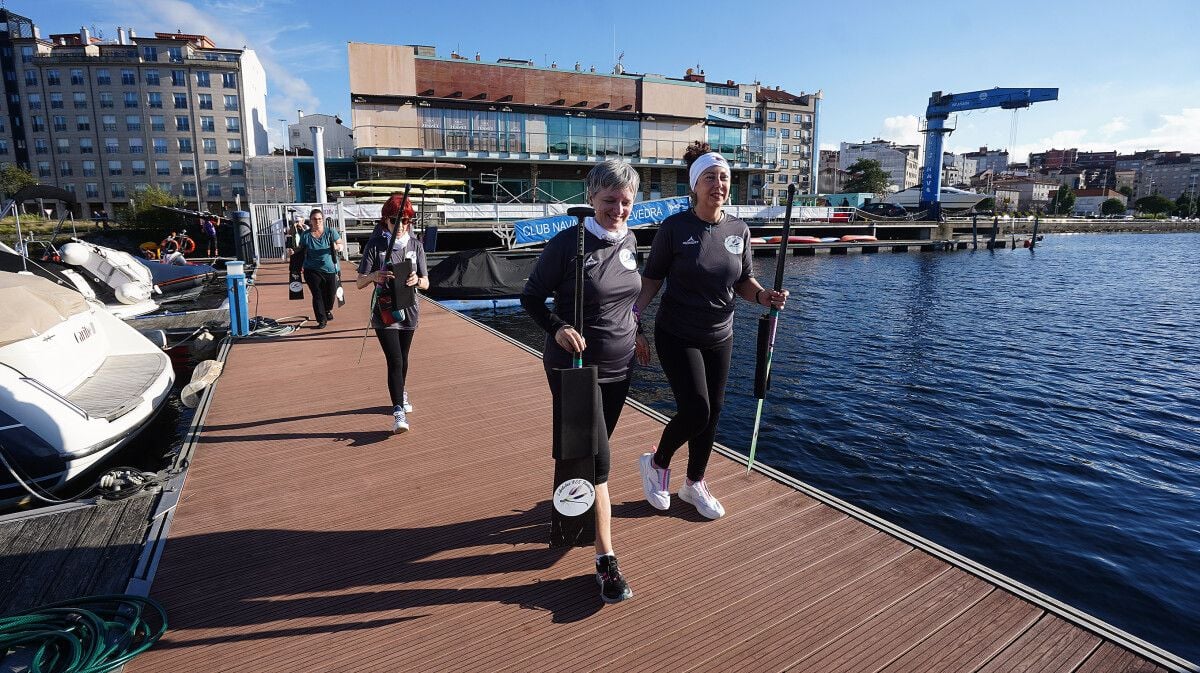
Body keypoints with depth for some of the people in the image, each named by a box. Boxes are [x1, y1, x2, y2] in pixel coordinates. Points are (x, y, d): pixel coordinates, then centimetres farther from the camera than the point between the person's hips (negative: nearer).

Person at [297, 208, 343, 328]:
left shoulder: (330, 232, -1)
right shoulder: (305, 235, 2)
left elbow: (340, 245, -1)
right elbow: (300, 249, 13)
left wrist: (337, 247, -24)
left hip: (330, 270, 1)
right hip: (312, 270, 0)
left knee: (330, 294, 12)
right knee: (317, 295, -7)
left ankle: (327, 311, 43)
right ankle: (322, 320, 1)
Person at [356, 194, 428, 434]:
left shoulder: (415, 245, 2)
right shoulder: (375, 245, -5)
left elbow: (426, 283, 1)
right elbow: (359, 283, -6)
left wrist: (416, 280, -23)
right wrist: (373, 276, -28)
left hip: (409, 311, 3)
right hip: (384, 312, -3)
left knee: (402, 358, 18)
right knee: (395, 361, -13)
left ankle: (401, 393, 42)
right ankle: (398, 412, -11)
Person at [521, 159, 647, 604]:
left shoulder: (628, 241, 3)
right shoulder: (567, 243, -16)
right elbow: (531, 297, -10)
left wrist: (635, 334, 14)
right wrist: (557, 328, -26)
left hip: (618, 366, 6)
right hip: (574, 367, -6)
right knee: (595, 460, -5)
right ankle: (606, 560, 6)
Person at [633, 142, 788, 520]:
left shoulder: (739, 230, 1)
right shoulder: (674, 228, -12)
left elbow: (743, 281, 8)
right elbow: (651, 279, -8)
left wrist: (763, 296, -12)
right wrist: (633, 313, -21)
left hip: (720, 338, 5)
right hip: (677, 336, -5)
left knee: (712, 413, 11)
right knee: (695, 411, -12)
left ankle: (695, 484, 33)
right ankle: (656, 464, 19)